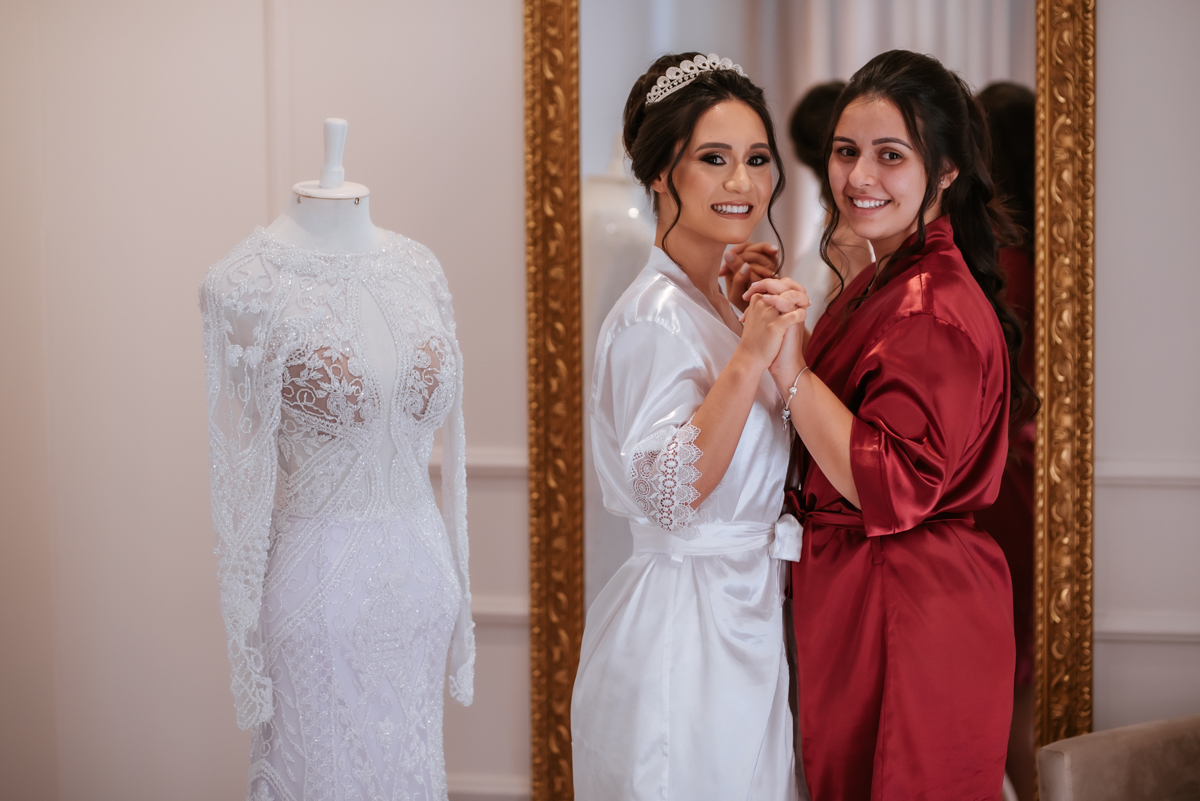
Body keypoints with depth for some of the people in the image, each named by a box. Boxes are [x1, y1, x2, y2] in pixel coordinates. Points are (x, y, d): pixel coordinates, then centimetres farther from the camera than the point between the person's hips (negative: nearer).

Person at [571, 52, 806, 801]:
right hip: (689, 620, -10)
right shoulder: (657, 315, -17)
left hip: (743, 619, 10)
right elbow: (669, 489, -28)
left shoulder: (721, 302, 12)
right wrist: (751, 355, -34)